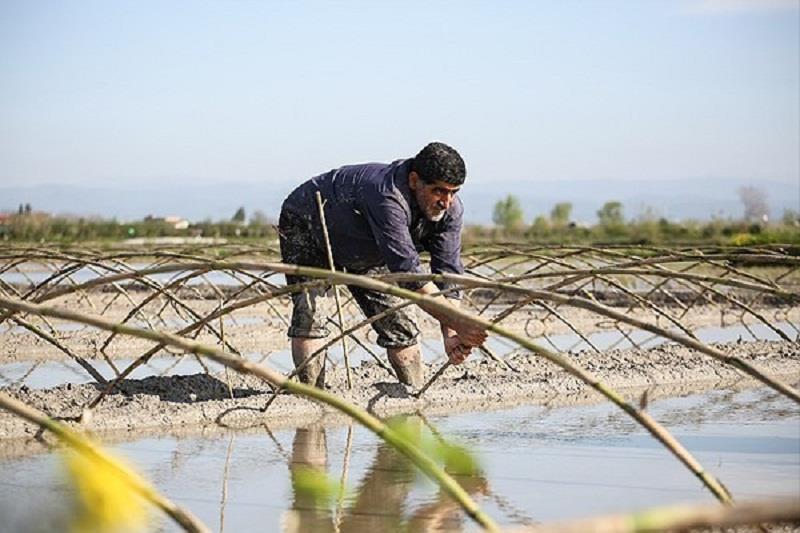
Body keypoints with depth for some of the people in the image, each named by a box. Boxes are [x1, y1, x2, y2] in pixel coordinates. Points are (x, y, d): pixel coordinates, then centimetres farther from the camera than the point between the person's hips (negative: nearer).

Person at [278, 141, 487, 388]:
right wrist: (456, 323, -51)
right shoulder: (387, 197, -45)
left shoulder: (451, 210, -22)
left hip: (367, 252, 6)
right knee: (309, 314, -24)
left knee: (399, 321, -3)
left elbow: (448, 274, -20)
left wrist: (449, 333, -35)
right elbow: (408, 271, -48)